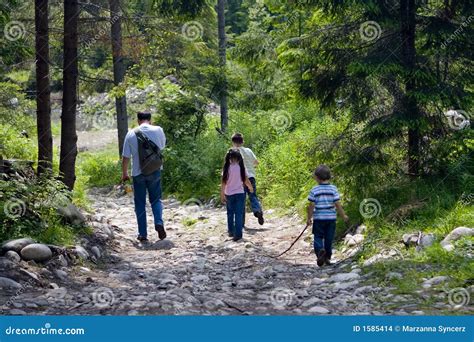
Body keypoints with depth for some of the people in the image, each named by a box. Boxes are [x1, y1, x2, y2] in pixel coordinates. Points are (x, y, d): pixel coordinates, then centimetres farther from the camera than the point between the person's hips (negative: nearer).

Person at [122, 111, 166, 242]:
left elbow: (125, 157, -1)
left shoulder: (131, 134, -5)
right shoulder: (158, 130, -4)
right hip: (155, 171, 1)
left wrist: (124, 173, 11)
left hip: (138, 173, -1)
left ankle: (142, 234, 8)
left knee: (140, 204, 9)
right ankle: (159, 222, -12)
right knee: (156, 199, 14)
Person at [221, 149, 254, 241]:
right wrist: (251, 188, 20)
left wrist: (222, 195, -2)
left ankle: (231, 231, 25)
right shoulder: (241, 167, -5)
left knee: (230, 213, 17)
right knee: (239, 214, 0)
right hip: (239, 193, -1)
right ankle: (238, 234, -5)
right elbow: (246, 180, 1)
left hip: (229, 194, 1)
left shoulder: (227, 168, -5)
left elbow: (223, 182, -7)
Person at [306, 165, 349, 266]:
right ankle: (327, 258, 18)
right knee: (329, 239, 12)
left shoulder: (314, 190, -7)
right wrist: (343, 216, 6)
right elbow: (337, 204, -5)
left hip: (318, 218, -2)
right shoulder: (333, 189, -3)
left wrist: (309, 218, 4)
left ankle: (320, 250, -22)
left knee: (318, 237, 6)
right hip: (331, 218, 2)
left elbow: (311, 205, -6)